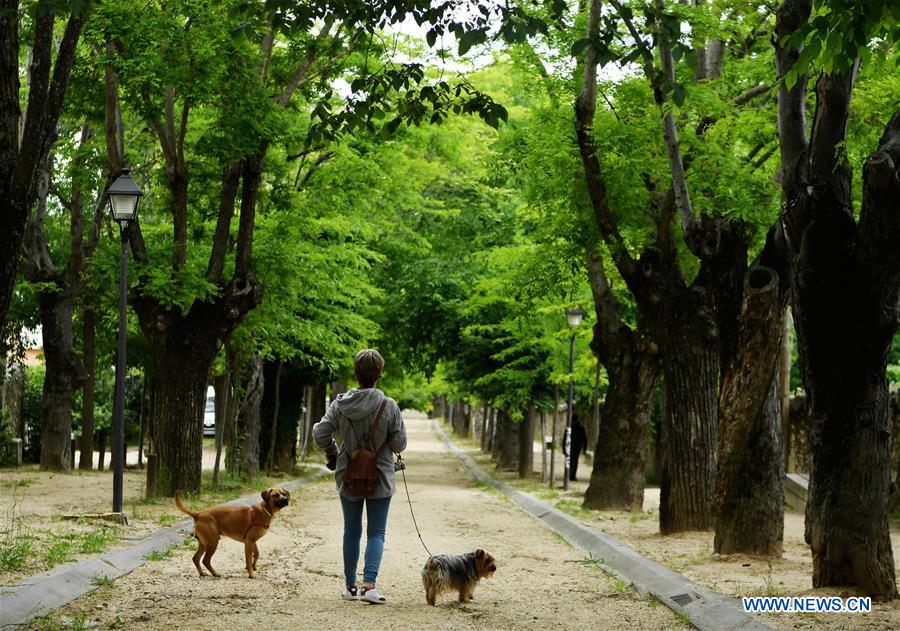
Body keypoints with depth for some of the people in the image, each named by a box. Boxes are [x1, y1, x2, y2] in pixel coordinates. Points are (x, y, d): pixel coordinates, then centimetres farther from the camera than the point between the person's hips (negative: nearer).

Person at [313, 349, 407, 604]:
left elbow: (320, 433, -9)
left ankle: (350, 585, 22)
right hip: (380, 478, -2)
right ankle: (369, 583, -11)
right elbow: (399, 443, -11)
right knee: (376, 533, 4)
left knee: (351, 532, 16)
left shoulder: (340, 403, -9)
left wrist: (332, 456, 9)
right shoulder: (389, 406, -14)